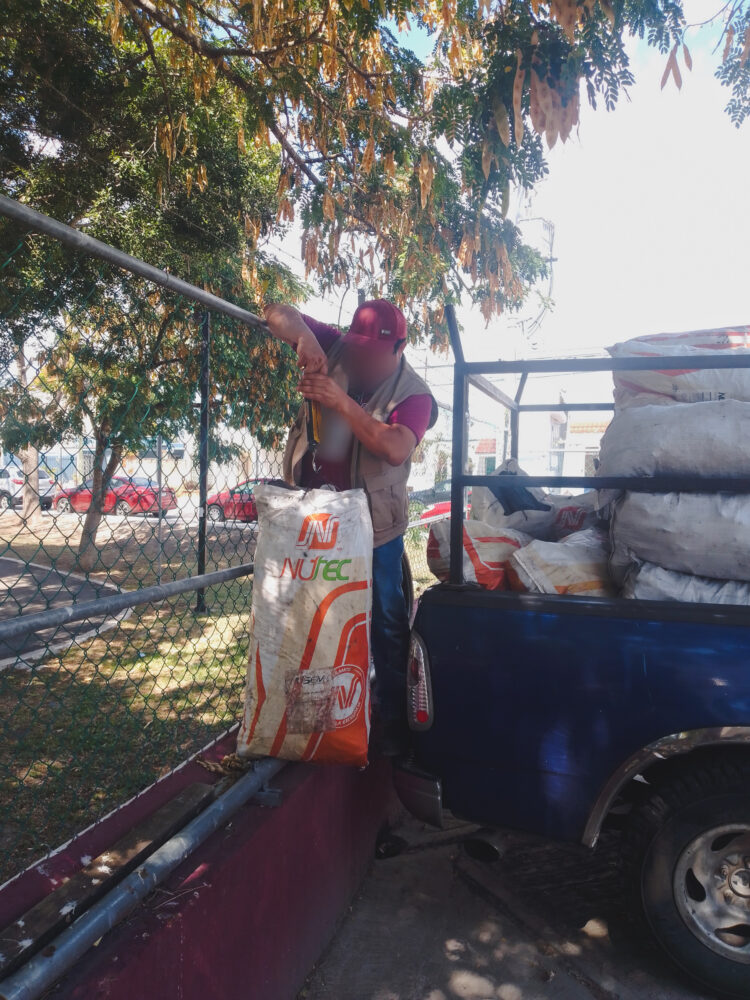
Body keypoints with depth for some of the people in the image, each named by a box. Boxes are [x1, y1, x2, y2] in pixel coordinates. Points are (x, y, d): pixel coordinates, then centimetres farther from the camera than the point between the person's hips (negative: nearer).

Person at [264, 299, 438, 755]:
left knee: (386, 622, 4)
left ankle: (392, 720, 20)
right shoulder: (335, 348, -2)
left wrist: (340, 400, -33)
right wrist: (303, 335, -26)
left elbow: (395, 448, -32)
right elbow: (279, 314, -3)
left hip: (374, 525, -4)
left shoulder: (413, 393, -14)